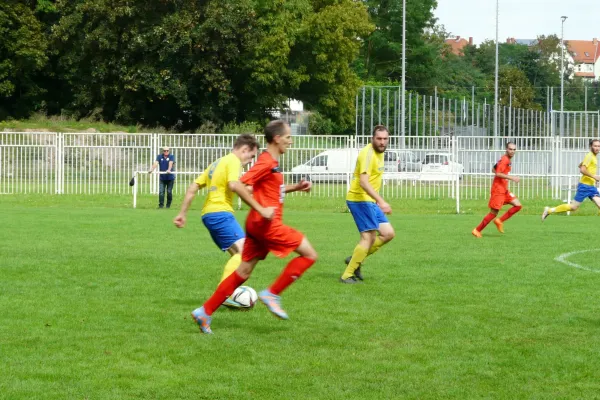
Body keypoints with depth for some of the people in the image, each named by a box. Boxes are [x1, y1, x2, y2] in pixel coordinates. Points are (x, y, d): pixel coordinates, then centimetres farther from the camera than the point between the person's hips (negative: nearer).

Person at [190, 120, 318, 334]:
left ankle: (205, 312, 9)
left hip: (258, 224, 10)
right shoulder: (266, 162, -14)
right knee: (309, 254, -5)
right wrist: (261, 209, -23)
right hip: (267, 224, -10)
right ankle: (272, 294, -5)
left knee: (243, 272, 11)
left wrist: (296, 187, 18)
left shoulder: (271, 162, 16)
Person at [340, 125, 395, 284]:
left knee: (388, 234, 6)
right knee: (369, 237, -13)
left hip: (370, 201, 10)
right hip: (360, 199, -10)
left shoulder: (379, 152, 12)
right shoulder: (368, 153, -19)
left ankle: (355, 259, 15)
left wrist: (377, 201, 25)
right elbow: (363, 182, -30)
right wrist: (381, 202, -37)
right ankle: (347, 275, -7)